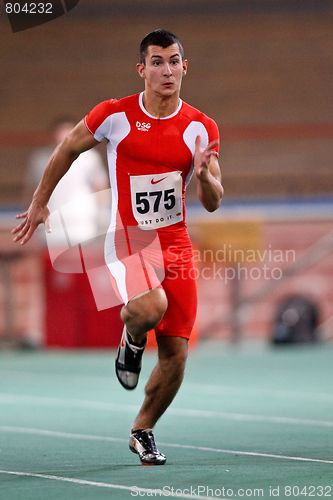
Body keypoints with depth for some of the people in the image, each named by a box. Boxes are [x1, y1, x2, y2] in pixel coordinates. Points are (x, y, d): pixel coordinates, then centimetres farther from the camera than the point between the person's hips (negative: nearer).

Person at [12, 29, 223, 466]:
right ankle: (131, 340, 3)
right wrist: (39, 203, 15)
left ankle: (143, 431, 24)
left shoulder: (202, 128, 0)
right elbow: (68, 150, 11)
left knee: (176, 353, -1)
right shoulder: (114, 115, -6)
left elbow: (213, 203, 2)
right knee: (151, 307, -35)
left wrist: (204, 174, -19)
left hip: (177, 246, 3)